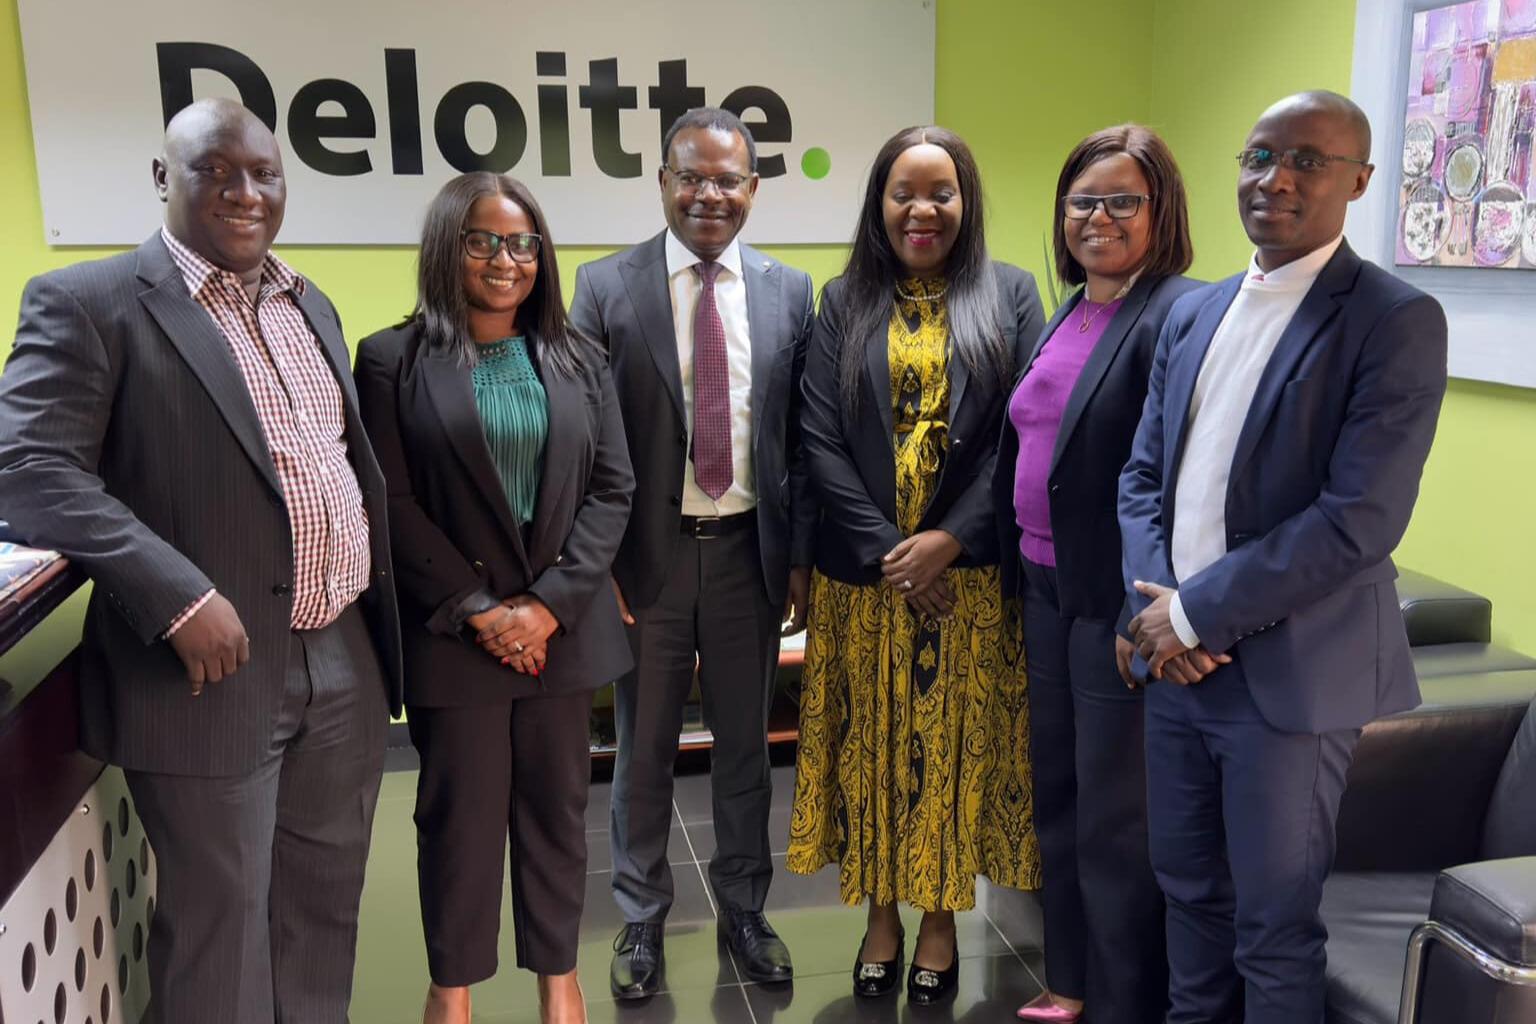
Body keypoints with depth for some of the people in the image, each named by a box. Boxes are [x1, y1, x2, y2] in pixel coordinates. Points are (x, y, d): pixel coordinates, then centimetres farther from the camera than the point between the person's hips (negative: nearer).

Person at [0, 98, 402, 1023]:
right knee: (220, 923, 9)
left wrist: (377, 618, 13)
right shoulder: (89, 304, -8)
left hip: (344, 662, 6)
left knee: (326, 904, 19)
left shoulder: (310, 304, 13)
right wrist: (180, 597, -25)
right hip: (215, 671, -6)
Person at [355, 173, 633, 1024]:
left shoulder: (578, 360, 6)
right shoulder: (393, 359, -3)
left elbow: (612, 489, 2)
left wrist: (548, 605, -9)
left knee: (556, 807, 12)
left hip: (562, 626, 3)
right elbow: (389, 504, -7)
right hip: (451, 632, -2)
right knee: (459, 813, 9)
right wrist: (479, 610, -12)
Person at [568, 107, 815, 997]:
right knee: (644, 749, 12)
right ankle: (642, 919, 31)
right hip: (648, 551, -1)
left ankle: (745, 907, 34)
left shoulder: (790, 292, 2)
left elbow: (802, 438, 4)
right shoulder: (607, 287, -4)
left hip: (750, 549, 2)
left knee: (746, 744, 15)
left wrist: (802, 556, 2)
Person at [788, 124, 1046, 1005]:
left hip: (971, 571, -1)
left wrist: (950, 539, -13)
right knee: (873, 744, 8)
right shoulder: (845, 302, 6)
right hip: (865, 570, 1)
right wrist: (884, 547, -11)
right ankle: (881, 917, 25)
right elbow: (821, 436, -2)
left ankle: (942, 919, 24)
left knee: (957, 744, 7)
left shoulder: (1010, 294, 3)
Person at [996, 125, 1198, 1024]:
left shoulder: (1178, 316, -15)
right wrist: (1019, 571, 13)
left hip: (1118, 603, -8)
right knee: (1058, 798, 19)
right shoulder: (1066, 317, 13)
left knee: (1116, 820, 4)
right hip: (1047, 589, 9)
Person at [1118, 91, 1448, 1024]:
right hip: (1177, 658, 6)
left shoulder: (1397, 319, -10)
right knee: (1189, 891, 20)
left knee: (1275, 925, 8)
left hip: (1289, 673, -6)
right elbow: (1144, 474, 10)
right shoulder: (1195, 314, 11)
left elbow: (1360, 520, -19)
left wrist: (1196, 613, -16)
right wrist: (1155, 603, -6)